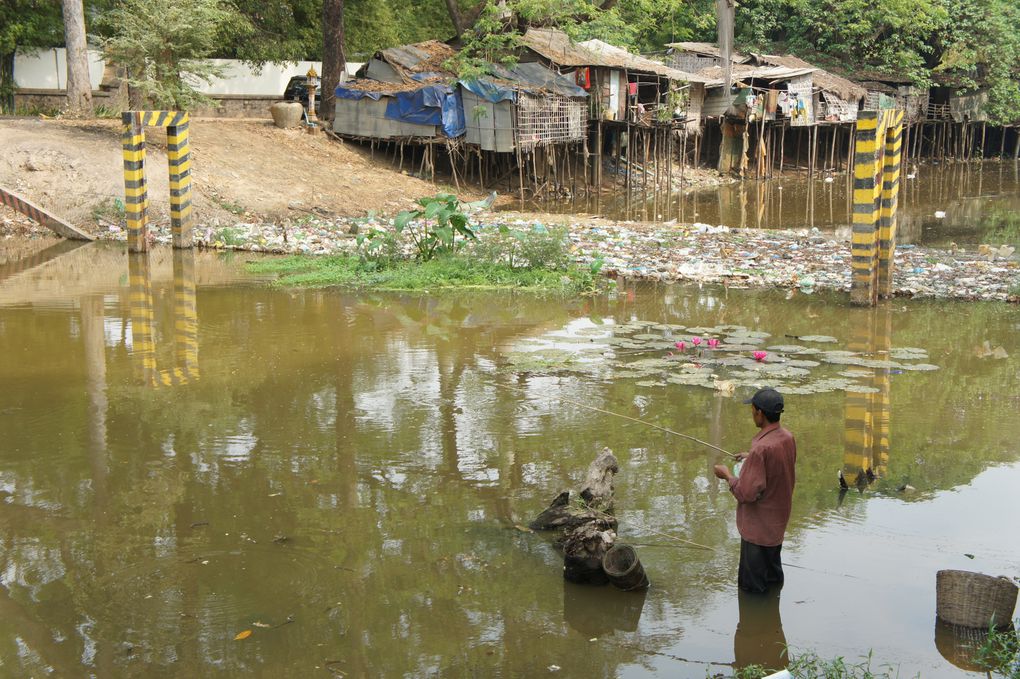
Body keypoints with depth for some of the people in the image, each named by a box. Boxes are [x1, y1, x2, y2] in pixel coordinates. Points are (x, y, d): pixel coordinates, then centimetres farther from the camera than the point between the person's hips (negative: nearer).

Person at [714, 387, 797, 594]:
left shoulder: (761, 449, -32)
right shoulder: (788, 438, -6)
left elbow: (747, 493, -27)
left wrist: (727, 475, -12)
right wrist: (751, 459, 14)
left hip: (758, 527, -9)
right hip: (779, 521, 9)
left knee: (752, 586, 9)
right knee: (773, 576, 28)